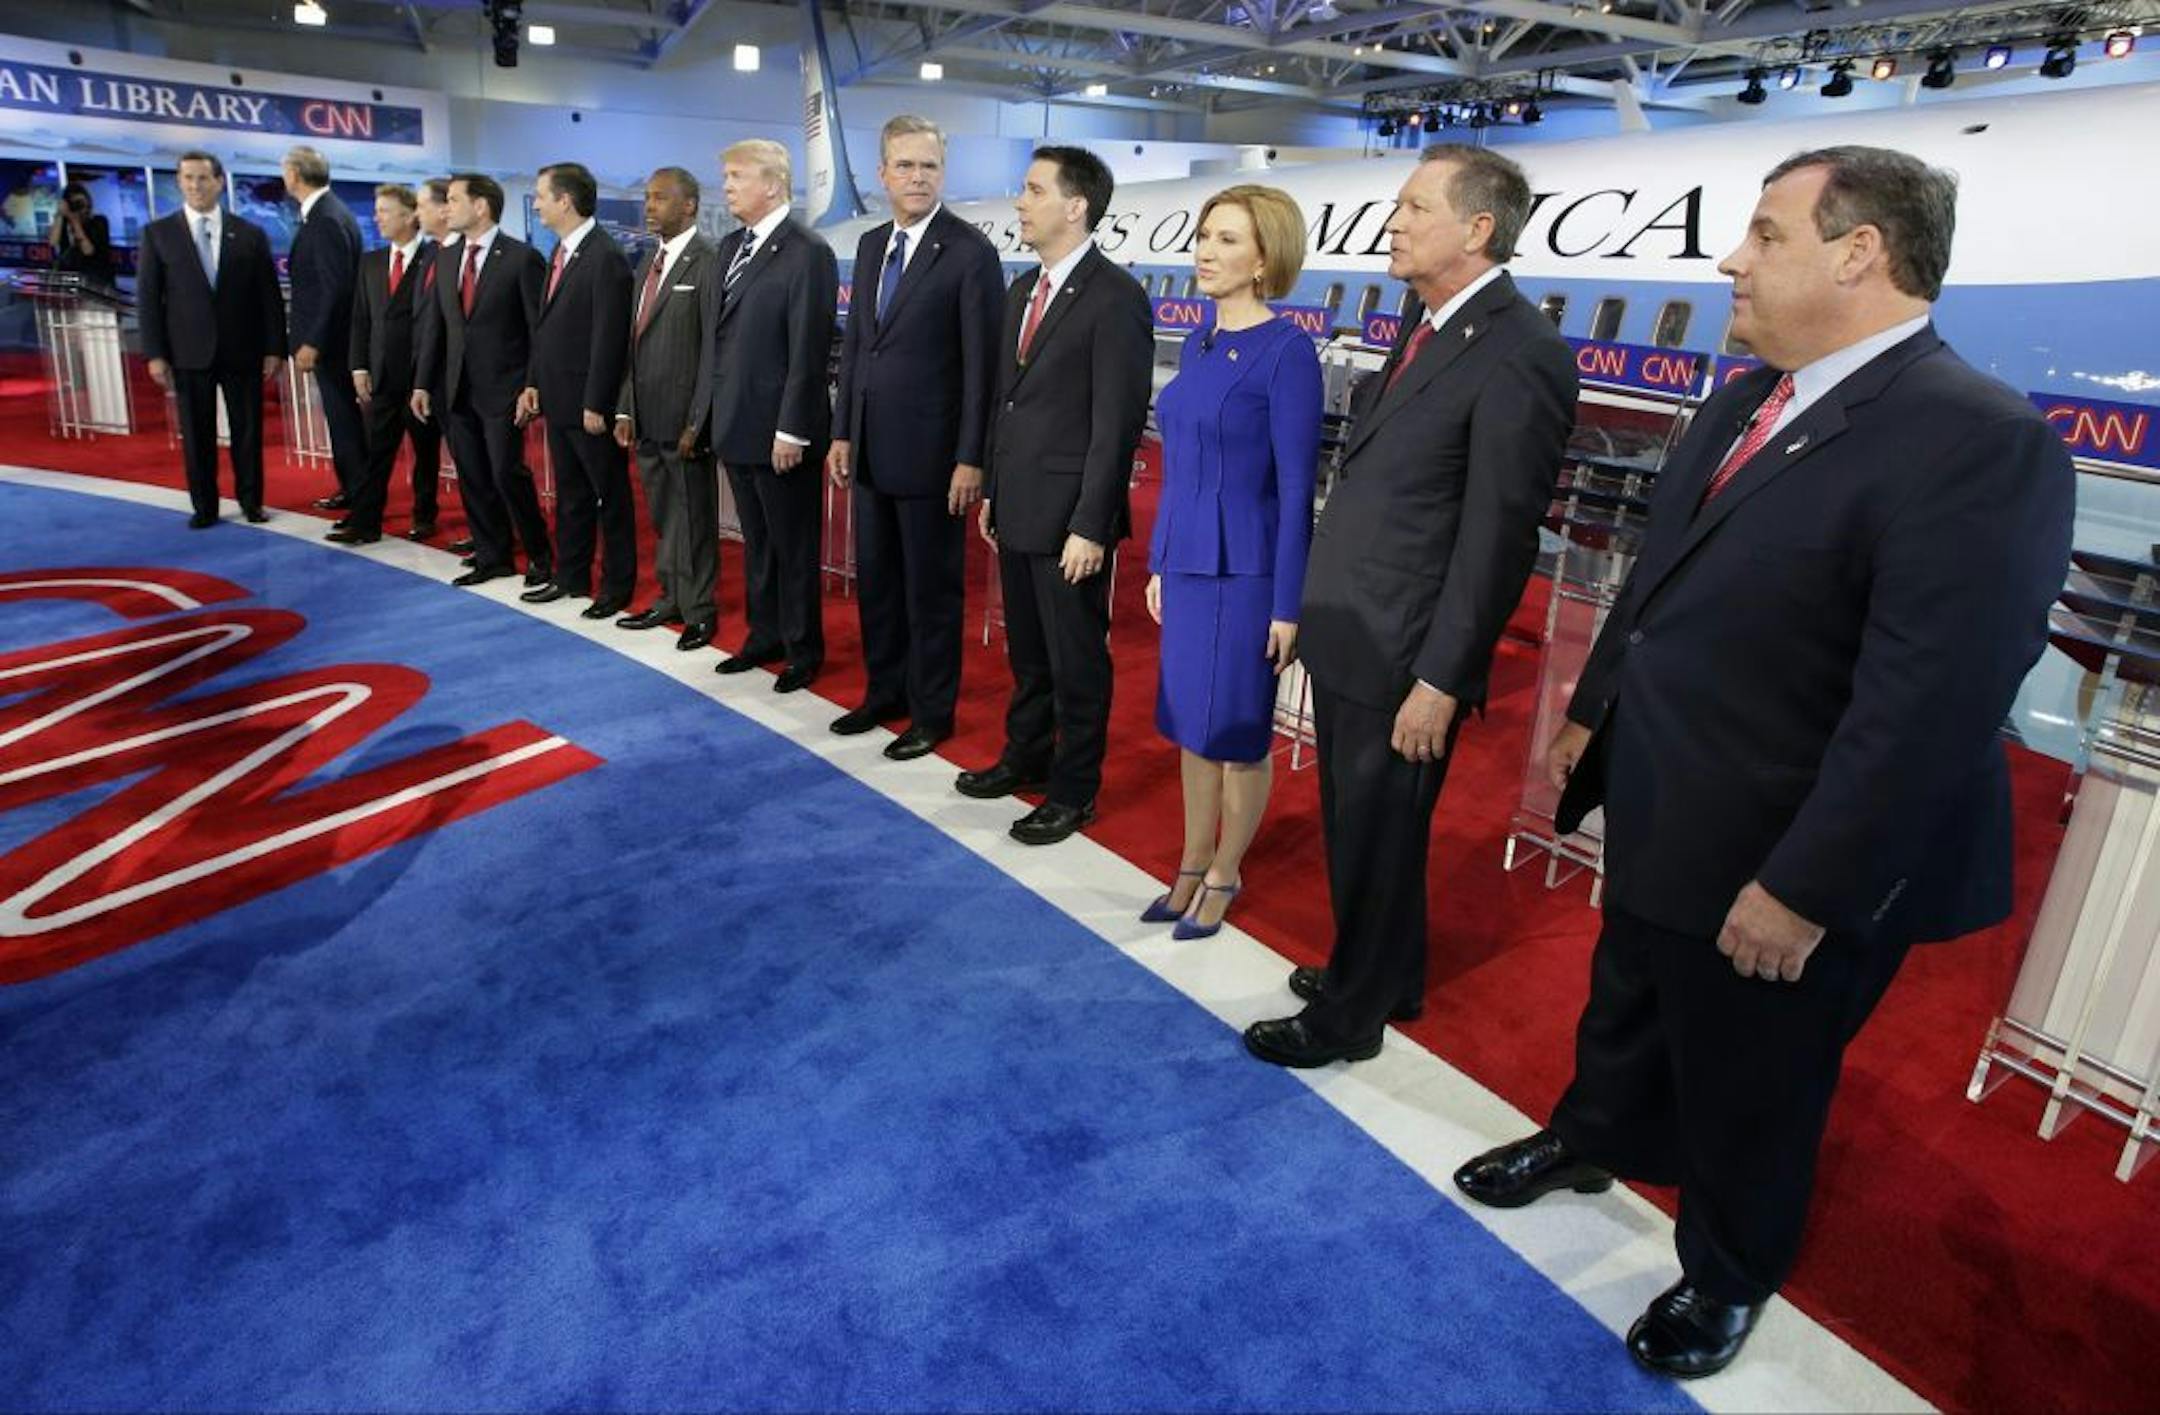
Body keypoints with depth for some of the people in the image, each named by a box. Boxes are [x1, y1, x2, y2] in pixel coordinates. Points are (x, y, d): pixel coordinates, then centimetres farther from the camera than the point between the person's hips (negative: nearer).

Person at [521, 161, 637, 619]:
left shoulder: (606, 257, -15)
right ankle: (571, 577, 27)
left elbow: (609, 338, -18)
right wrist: (534, 381, 13)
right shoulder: (560, 252, 12)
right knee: (570, 494, 16)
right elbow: (545, 324, 17)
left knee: (611, 496, 4)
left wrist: (596, 404, -19)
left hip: (590, 403, -9)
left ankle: (617, 585, 13)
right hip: (558, 399, 9)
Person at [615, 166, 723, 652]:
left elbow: (712, 349, -14)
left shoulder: (708, 262, -10)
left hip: (684, 419, -8)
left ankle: (699, 610, 14)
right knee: (662, 516, 15)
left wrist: (696, 422, -17)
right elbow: (635, 344, 17)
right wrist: (625, 409, 10)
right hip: (646, 418, 8)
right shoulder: (648, 264, 16)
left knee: (693, 516, 3)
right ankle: (670, 598, 27)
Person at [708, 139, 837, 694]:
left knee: (793, 545, 4)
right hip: (736, 424, 8)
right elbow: (724, 336, 16)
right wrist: (715, 409, 12)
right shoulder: (731, 247, 13)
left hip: (779, 430, -8)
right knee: (756, 542, 16)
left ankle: (803, 648, 17)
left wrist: (791, 431, -18)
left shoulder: (807, 252, -13)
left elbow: (808, 351, -17)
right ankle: (765, 636, 28)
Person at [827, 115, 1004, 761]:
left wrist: (971, 459, -16)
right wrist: (843, 432, 12)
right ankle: (885, 692, 31)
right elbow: (855, 344, 16)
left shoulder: (971, 252, -10)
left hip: (929, 452, -7)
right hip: (871, 449, 7)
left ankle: (932, 711, 18)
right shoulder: (871, 245, 12)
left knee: (931, 587, 4)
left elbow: (981, 362, -13)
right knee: (874, 579, 15)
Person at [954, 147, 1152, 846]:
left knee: (1076, 659, 6)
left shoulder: (1115, 298, -13)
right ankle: (1025, 757, 37)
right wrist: (992, 491, 14)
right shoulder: (1022, 289, 13)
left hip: (1067, 519, -8)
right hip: (1016, 511, 8)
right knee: (1026, 651, 20)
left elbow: (1117, 423, -17)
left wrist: (1089, 526, -19)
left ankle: (1074, 789, 20)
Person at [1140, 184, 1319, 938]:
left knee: (1236, 732, 7)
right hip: (1187, 562, 7)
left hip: (1246, 570, -7)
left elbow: (1295, 486, -15)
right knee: (1190, 724, 15)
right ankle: (1192, 866, 31)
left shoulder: (1286, 350, -14)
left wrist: (1288, 604, -15)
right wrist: (1159, 562, 14)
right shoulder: (1196, 344, 8)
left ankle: (1224, 877, 25)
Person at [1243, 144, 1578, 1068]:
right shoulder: (1426, 325, 10)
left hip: (1399, 656, -9)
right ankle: (1384, 976, 45)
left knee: (1375, 841, 9)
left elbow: (1496, 538, -19)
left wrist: (1440, 680, -17)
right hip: (1347, 638, 9)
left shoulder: (1519, 354, -18)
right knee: (1355, 827, 23)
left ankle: (1348, 1016, 31)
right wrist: (1319, 612, 14)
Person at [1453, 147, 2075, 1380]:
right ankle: (1592, 1140, 56)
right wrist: (1592, 714, 16)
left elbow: (1929, 707, -27)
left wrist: (1806, 888, -24)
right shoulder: (1750, 400, 4)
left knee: (1748, 1088, 16)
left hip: (1774, 866, -8)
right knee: (1626, 1008, 29)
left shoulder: (1980, 442, -25)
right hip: (1660, 813, 8)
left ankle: (1729, 1269, 44)